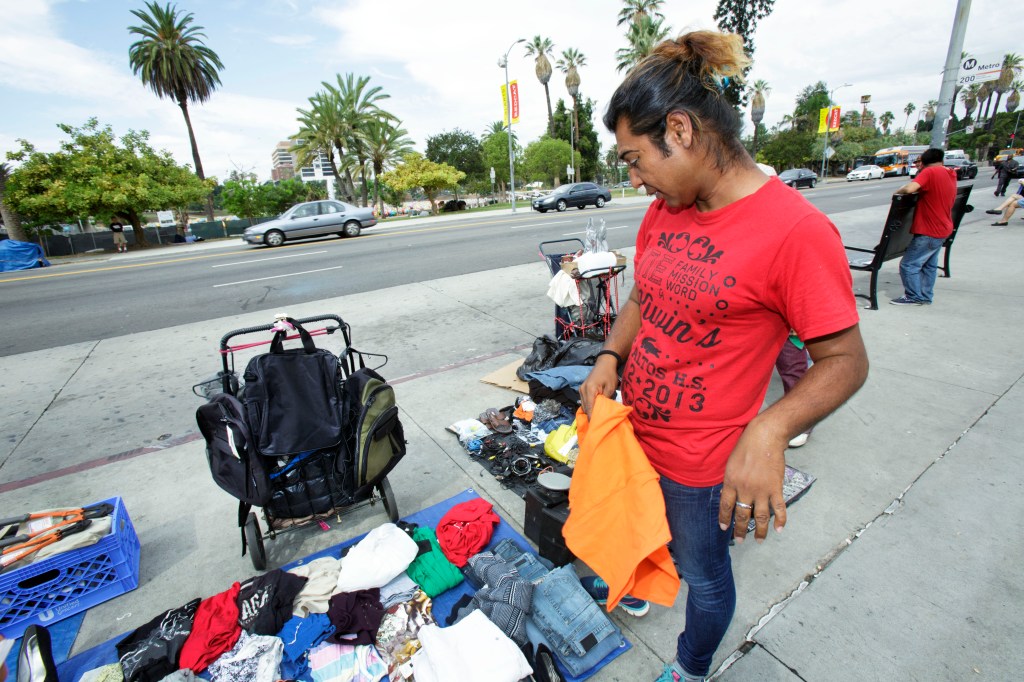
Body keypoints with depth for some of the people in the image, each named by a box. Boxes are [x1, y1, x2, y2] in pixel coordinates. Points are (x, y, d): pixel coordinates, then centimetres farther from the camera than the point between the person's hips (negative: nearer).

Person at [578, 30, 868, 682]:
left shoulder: (796, 230, -22)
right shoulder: (665, 209, -1)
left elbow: (846, 361, -17)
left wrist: (769, 432, -33)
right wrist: (609, 359, -6)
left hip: (703, 465, -6)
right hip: (633, 433, 6)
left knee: (704, 575, 22)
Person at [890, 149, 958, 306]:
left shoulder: (929, 172, -16)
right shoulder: (950, 174, 11)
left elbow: (909, 189, -32)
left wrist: (897, 192, -12)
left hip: (928, 232, -10)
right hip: (943, 229, 10)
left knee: (908, 264, -4)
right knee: (930, 264, 16)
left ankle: (914, 297, 1)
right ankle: (926, 296, 23)